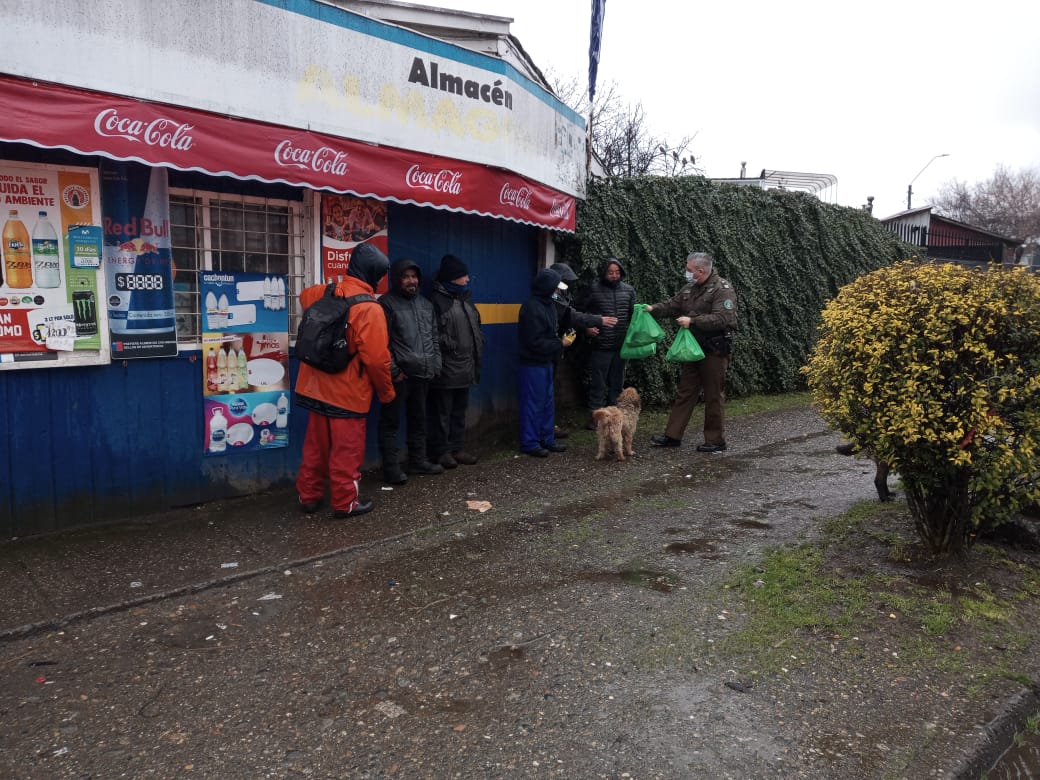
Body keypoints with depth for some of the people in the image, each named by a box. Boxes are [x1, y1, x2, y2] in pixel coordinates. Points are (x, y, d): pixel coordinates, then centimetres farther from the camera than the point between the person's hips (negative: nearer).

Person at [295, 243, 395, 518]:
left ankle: (309, 496, 27)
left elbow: (304, 296, 28)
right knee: (346, 450, 6)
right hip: (348, 392, -7)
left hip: (317, 387, 7)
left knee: (316, 446, 17)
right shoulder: (370, 309, -19)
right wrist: (387, 392, -7)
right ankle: (345, 503, 15)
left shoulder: (322, 294, 2)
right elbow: (377, 358, -21)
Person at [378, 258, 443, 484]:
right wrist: (393, 370, -14)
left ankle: (418, 461, 28)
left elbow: (434, 338, 20)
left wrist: (436, 364, 11)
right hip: (400, 374, -7)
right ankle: (391, 468, 3)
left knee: (418, 419, 16)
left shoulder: (426, 304, 16)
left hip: (422, 373, 7)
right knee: (391, 421, -1)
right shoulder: (387, 303, -6)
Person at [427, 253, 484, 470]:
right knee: (442, 412, -1)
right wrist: (451, 345, -16)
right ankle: (441, 451, 7)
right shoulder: (437, 300, -11)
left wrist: (477, 350, 16)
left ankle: (457, 449, 24)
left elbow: (475, 329, 24)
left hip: (465, 368, 9)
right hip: (446, 368, -9)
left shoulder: (465, 300, 17)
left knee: (459, 411, 15)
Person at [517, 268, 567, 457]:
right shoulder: (532, 308, -20)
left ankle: (547, 439, 25)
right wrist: (560, 344, -14)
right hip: (533, 364, -10)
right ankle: (529, 443, 8)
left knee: (548, 402, 15)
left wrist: (558, 347, 4)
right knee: (532, 404, -1)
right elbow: (535, 342, -22)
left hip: (546, 363, 10)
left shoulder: (548, 304, 10)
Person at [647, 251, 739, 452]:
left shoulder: (722, 289, -14)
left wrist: (692, 321, -27)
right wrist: (654, 309, -4)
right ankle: (673, 435, 17)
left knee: (714, 396, 1)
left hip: (715, 351, -8)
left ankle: (716, 440, 12)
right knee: (685, 392, 11)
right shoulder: (691, 288, 10)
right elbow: (673, 304, 14)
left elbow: (722, 319, -24)